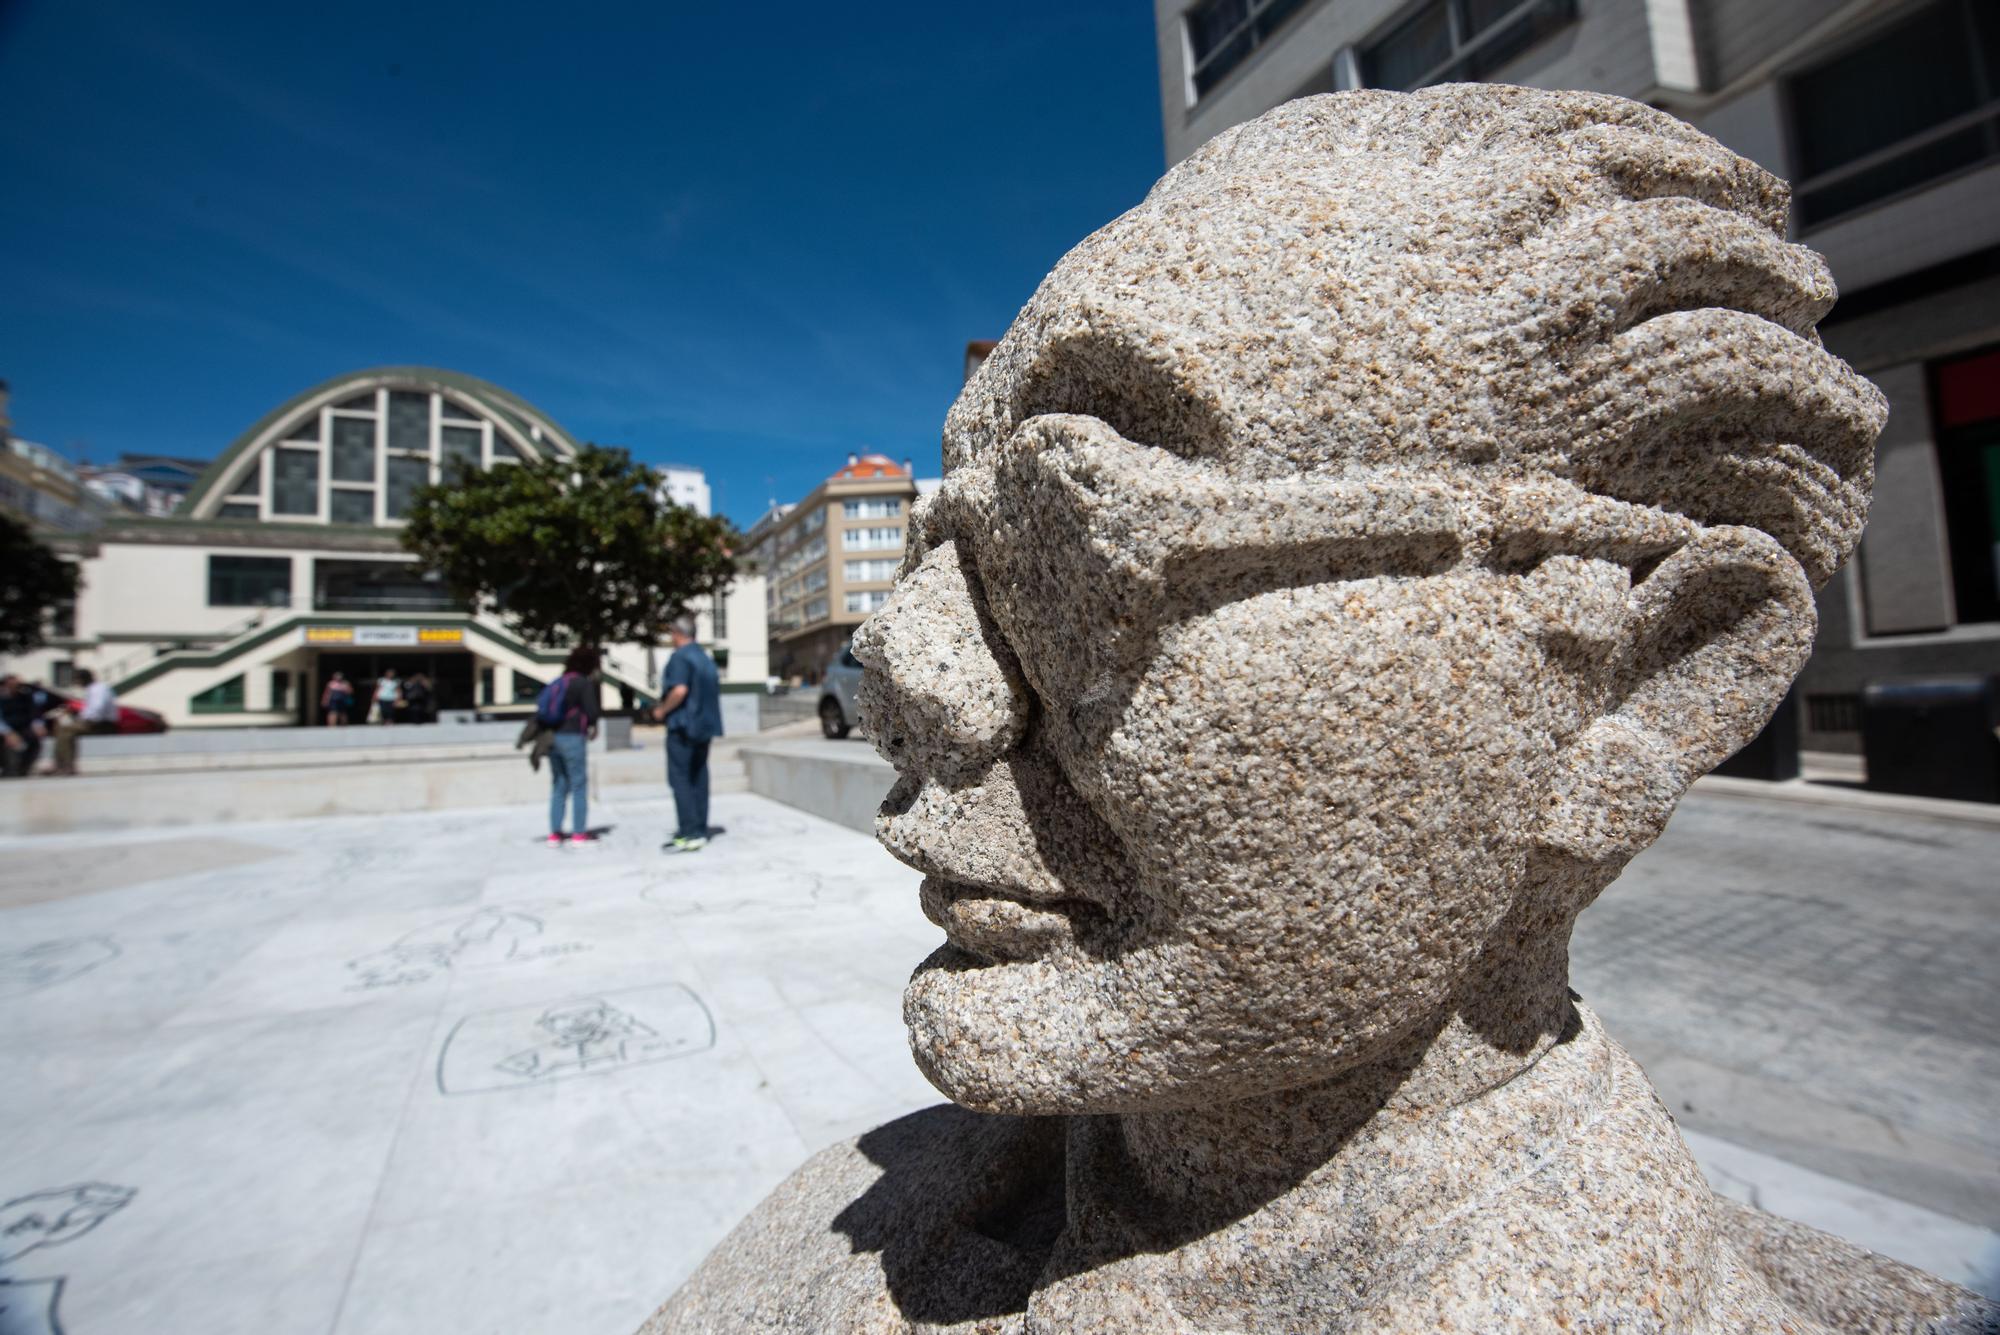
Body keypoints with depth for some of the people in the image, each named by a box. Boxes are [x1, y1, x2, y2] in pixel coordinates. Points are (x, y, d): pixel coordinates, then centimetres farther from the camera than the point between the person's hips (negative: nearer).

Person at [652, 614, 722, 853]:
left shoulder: (680, 657, -12)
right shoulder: (706, 657, 16)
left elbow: (679, 690, -24)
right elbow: (716, 690, 19)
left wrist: (662, 710, -11)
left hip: (682, 726, -9)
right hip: (704, 725, 9)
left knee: (680, 778, -6)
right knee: (698, 778, 11)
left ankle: (689, 834, -9)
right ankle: (700, 832, 14)